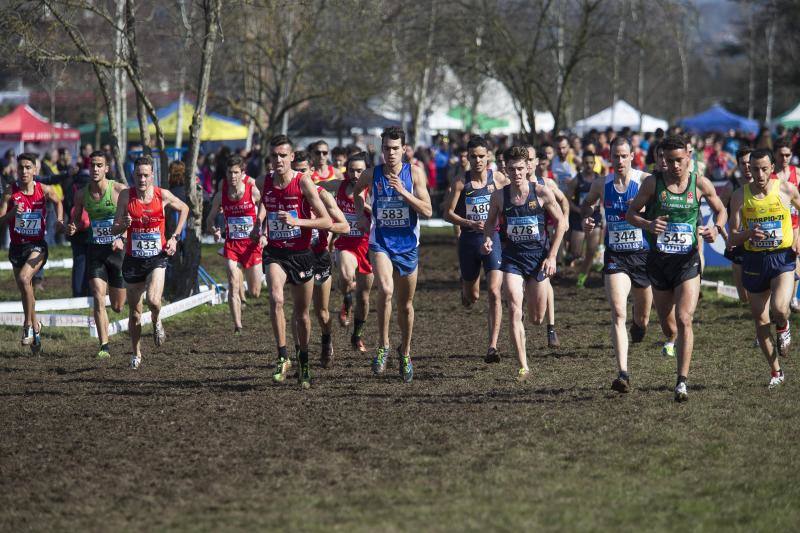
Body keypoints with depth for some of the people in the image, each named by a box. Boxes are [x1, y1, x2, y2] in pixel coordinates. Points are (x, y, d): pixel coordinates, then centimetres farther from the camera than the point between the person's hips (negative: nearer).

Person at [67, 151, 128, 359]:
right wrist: (72, 228, -9)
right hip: (95, 250, 2)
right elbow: (77, 218, 15)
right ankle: (104, 346, -12)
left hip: (118, 250, -2)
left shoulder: (119, 191, -11)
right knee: (98, 298, -15)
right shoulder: (82, 194, 0)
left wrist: (123, 239, -24)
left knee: (117, 307, 9)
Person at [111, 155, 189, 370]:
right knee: (134, 311, 8)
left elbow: (184, 209, 13)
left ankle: (157, 321, 12)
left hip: (157, 257, -1)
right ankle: (136, 353, 28)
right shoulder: (125, 196, -7)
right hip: (133, 259, 1)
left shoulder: (163, 195, -8)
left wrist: (175, 237, 5)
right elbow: (114, 230, -5)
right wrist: (123, 225, -28)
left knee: (153, 300, -24)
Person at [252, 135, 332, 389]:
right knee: (276, 299, -26)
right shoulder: (266, 182, 2)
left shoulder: (303, 182, -10)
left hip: (301, 254, -2)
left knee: (302, 314, 10)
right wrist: (259, 230, 6)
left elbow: (327, 221, -12)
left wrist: (297, 222, -25)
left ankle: (304, 365, 29)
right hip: (275, 252, 2)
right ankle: (283, 357, -21)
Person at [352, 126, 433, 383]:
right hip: (381, 243, -1)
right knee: (385, 290, -27)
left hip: (408, 245, 1)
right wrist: (361, 215, 9)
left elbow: (427, 211, -12)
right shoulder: (372, 174, -2)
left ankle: (405, 351, 33)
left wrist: (403, 192, -22)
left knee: (406, 303, 13)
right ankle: (383, 346, -13)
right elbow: (357, 191, 22)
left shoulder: (414, 173, -5)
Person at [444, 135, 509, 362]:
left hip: (493, 240, -1)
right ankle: (464, 284, 56)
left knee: (494, 292, -16)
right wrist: (471, 224, -17)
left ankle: (492, 347, -17)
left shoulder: (498, 179, -2)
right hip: (469, 240, 1)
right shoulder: (461, 182, -3)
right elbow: (448, 213, -3)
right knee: (471, 297, 15)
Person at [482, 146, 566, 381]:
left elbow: (560, 222, -1)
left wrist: (552, 256, -5)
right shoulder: (499, 196, -4)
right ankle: (523, 368, -13)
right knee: (514, 311, -16)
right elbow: (490, 222, 13)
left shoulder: (542, 192, -10)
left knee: (536, 318, 7)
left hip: (539, 255, -1)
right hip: (512, 257, 1)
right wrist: (488, 238, -10)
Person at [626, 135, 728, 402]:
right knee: (664, 315, 15)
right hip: (658, 260, 2)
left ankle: (682, 382, -15)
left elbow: (721, 210, 12)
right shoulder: (653, 183, -4)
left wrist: (716, 228, -9)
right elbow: (631, 213, 2)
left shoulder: (700, 184, -3)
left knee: (684, 320, -14)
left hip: (688, 260, -2)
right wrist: (647, 224, -19)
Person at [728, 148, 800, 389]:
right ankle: (776, 372, 22)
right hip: (754, 261, 2)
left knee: (779, 308, -24)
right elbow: (732, 238, -2)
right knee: (760, 320, 6)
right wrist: (748, 234, -23)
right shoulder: (740, 196, -2)